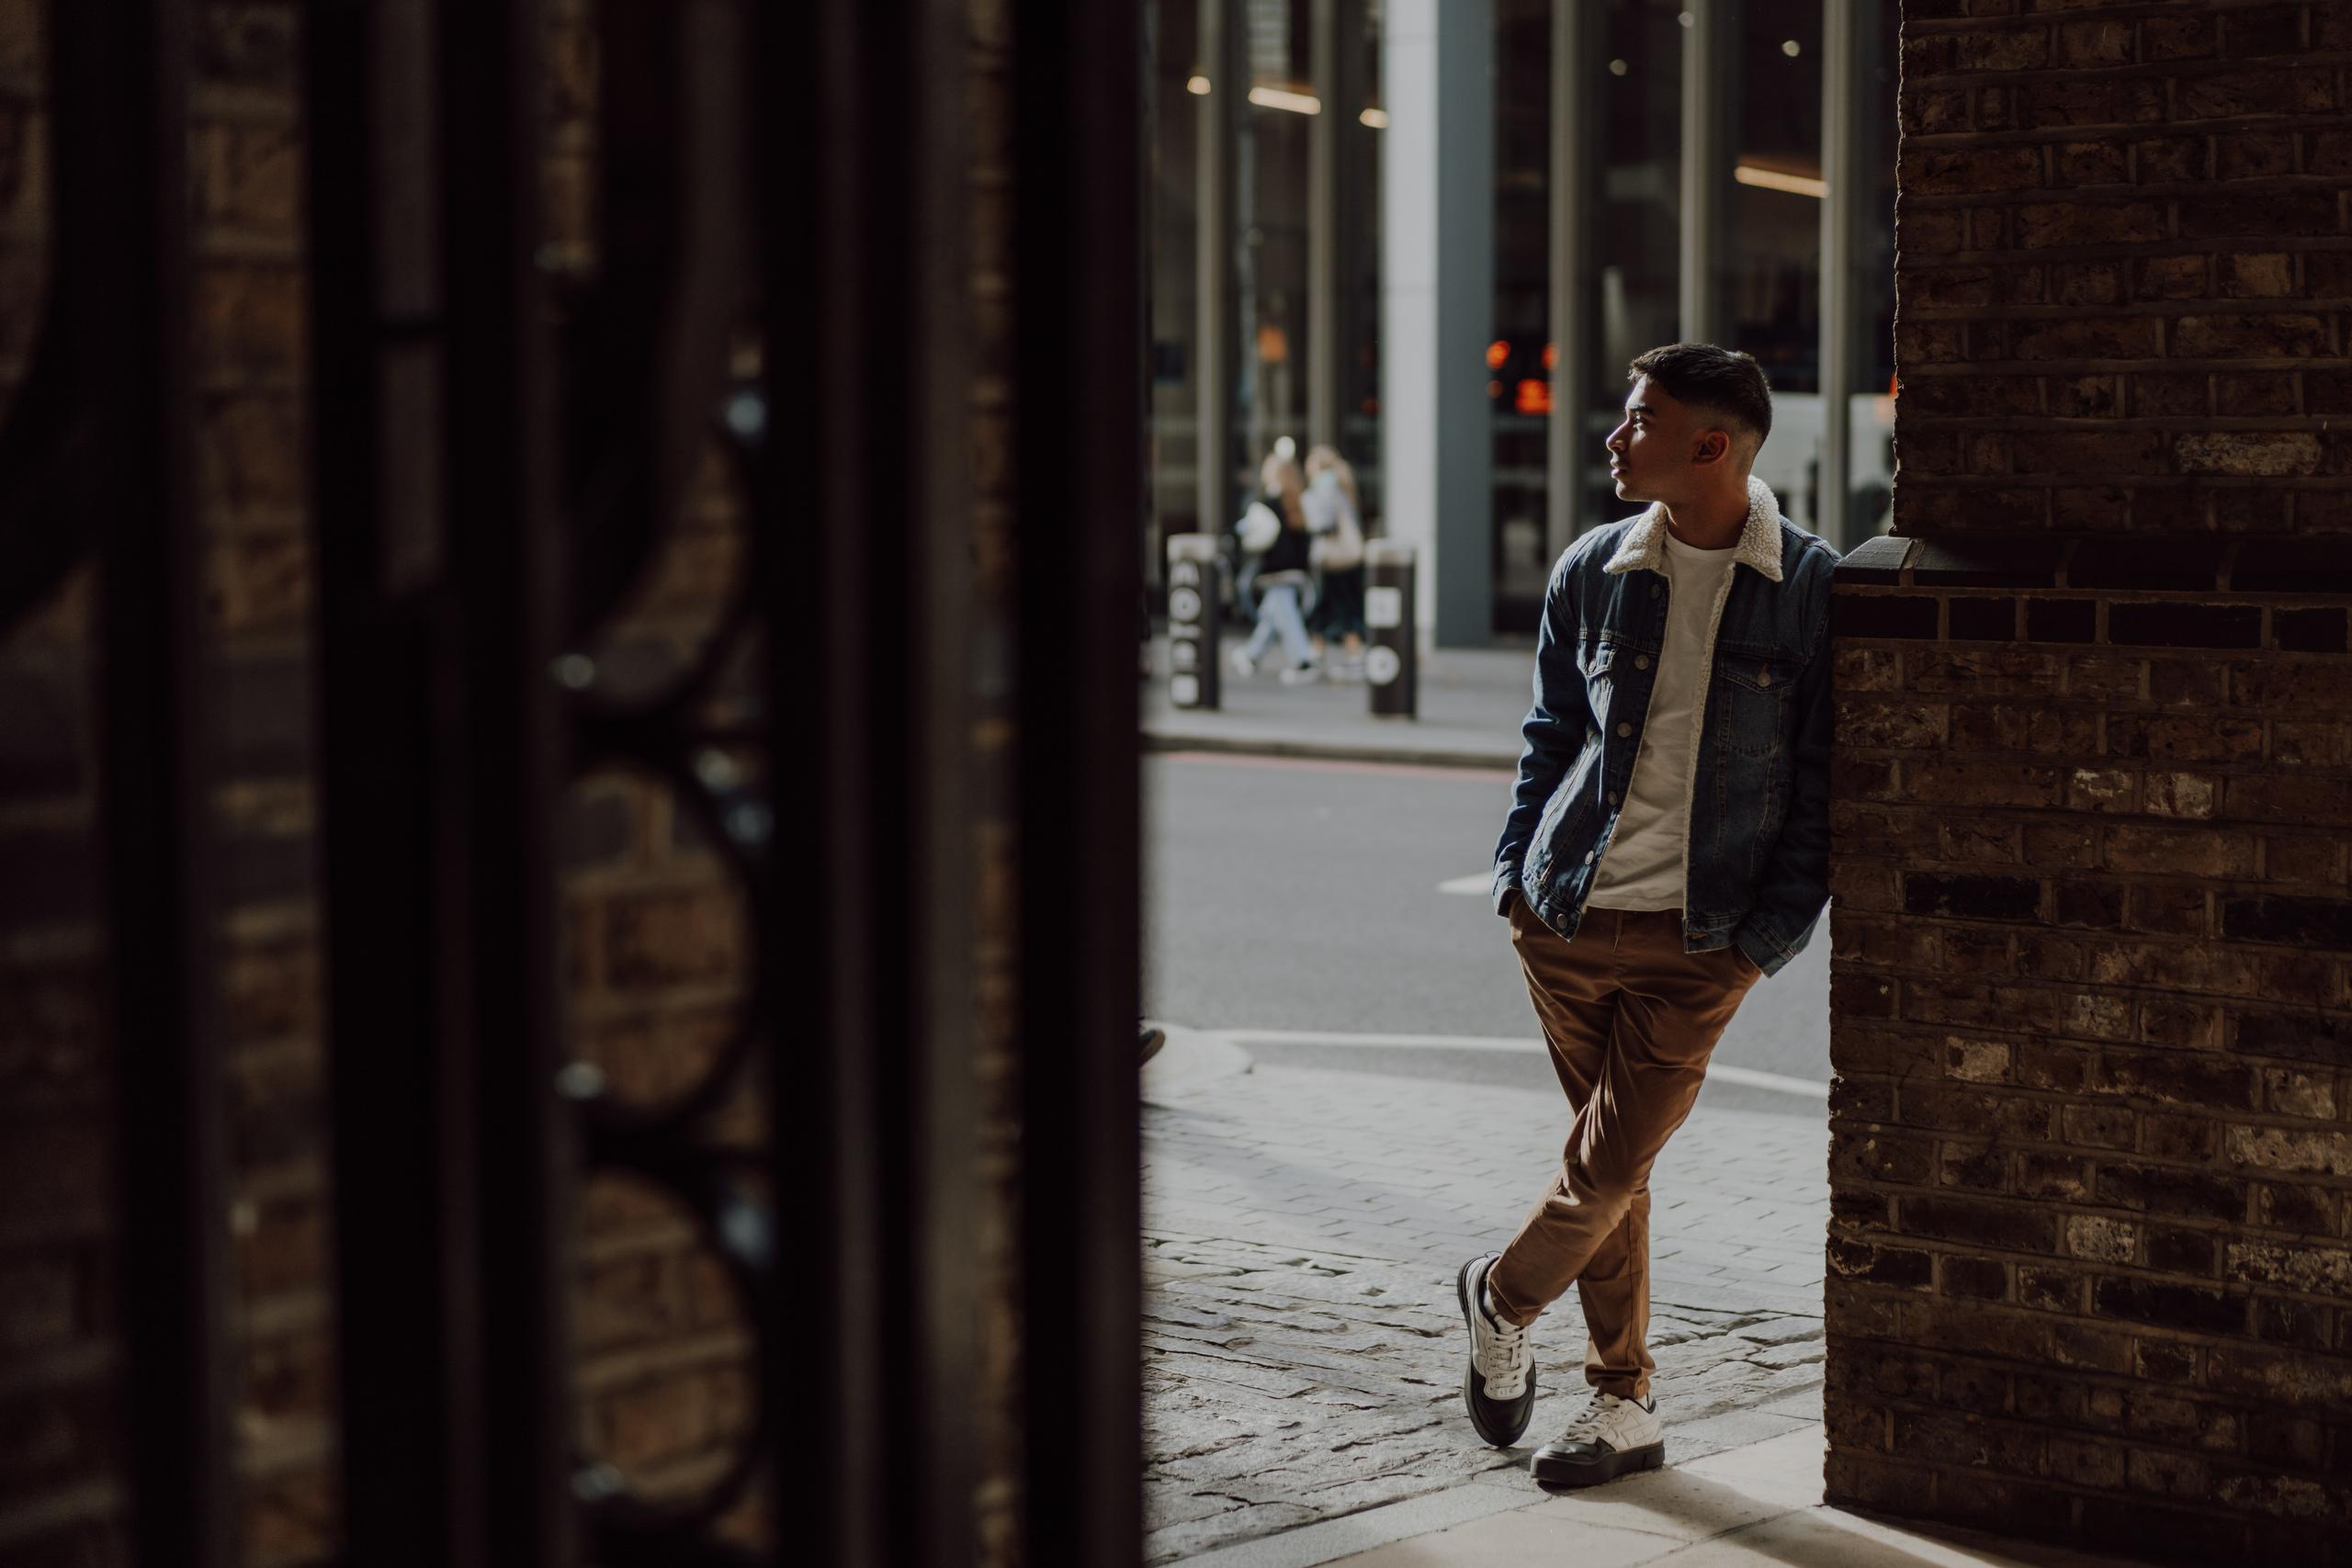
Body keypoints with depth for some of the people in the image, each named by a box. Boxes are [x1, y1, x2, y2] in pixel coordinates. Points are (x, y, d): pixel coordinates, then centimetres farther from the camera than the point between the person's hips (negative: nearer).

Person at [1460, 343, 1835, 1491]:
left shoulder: (1814, 591, -6)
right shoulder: (1592, 571, 4)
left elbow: (1824, 782, -3)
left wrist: (1773, 933, -8)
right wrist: (1517, 871, 6)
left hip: (1699, 943, -3)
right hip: (1568, 921, 3)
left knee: (1607, 1170, -4)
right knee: (1610, 1164, 10)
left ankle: (1502, 1300, 24)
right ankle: (1623, 1404, 23)